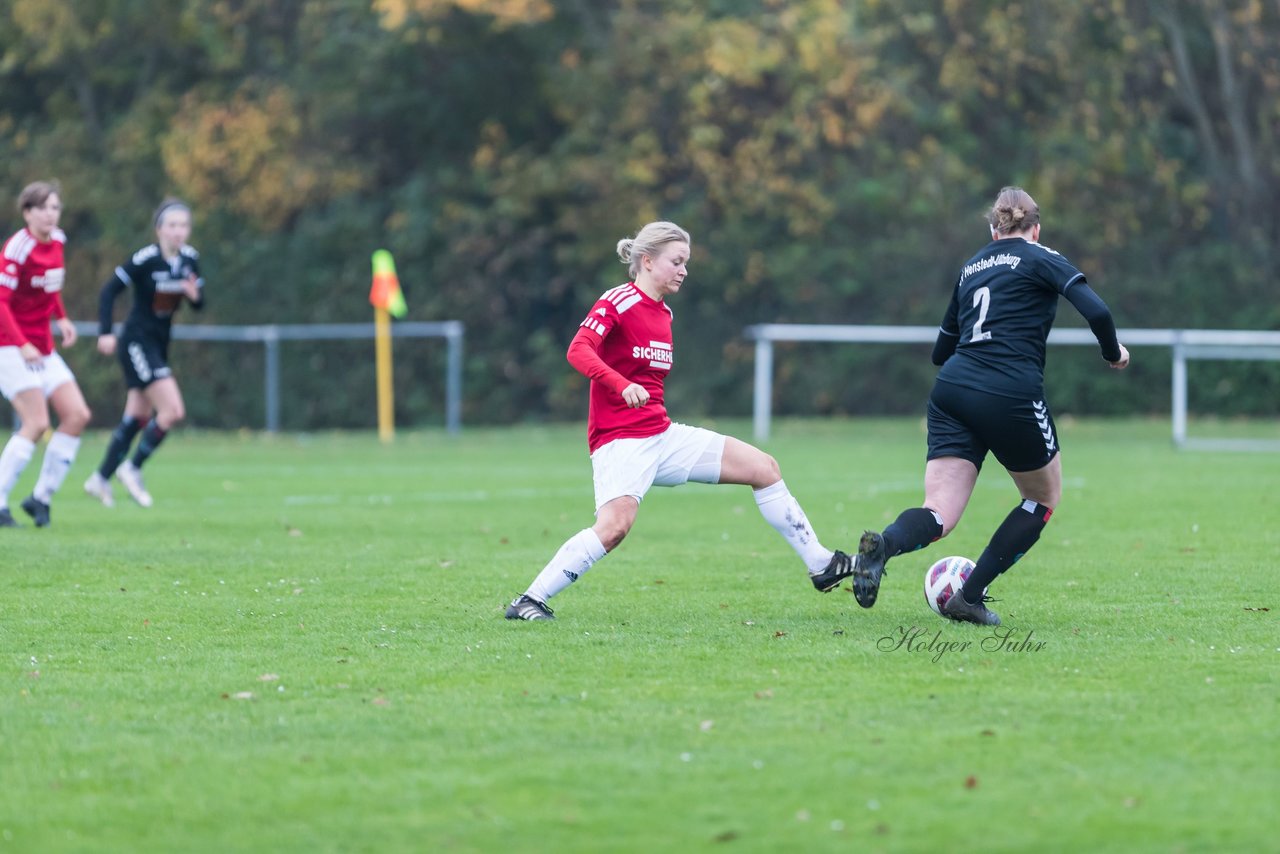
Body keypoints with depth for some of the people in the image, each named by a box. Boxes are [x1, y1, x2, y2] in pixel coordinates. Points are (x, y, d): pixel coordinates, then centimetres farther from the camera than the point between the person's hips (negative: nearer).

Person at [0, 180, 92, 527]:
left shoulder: (57, 241, 6)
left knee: (77, 415, 0)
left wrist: (62, 318, 11)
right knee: (36, 423, -18)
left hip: (42, 349, 8)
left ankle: (41, 498, 7)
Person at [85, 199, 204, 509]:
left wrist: (194, 295, -15)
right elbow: (110, 290, -15)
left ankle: (101, 479, 27)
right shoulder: (145, 259, -18)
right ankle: (133, 468, 1)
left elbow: (199, 303, 9)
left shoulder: (190, 259, 0)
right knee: (173, 411, -15)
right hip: (137, 343, -7)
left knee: (138, 418, 15)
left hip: (159, 344, 7)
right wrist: (105, 333, -22)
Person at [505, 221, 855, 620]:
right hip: (620, 441, -9)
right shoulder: (618, 302, -10)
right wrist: (622, 386, -39)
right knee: (614, 526, -31)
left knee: (764, 468, 5)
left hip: (663, 436, 9)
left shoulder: (663, 313, 16)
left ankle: (821, 566, 13)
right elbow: (578, 351, -25)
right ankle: (529, 601, -20)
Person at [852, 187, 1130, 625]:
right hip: (1011, 395, -5)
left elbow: (941, 351, 28)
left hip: (952, 391, 5)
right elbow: (1096, 311, -9)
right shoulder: (1041, 259, 6)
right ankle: (970, 597, 10)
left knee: (939, 514, -3)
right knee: (1044, 497, 20)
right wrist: (1113, 353, 10)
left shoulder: (972, 268, 22)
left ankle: (884, 544, -38)